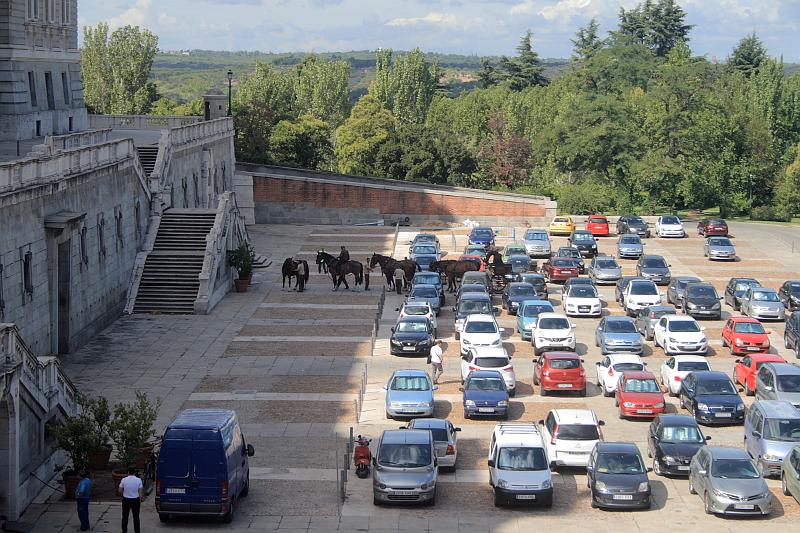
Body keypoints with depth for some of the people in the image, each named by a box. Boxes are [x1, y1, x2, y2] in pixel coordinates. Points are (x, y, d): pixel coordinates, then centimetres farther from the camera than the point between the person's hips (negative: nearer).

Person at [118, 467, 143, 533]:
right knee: (136, 517, 8)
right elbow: (140, 492, -6)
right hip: (136, 500, 0)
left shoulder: (124, 480, -7)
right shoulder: (138, 480, -6)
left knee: (125, 516, 10)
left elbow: (120, 491, -4)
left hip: (126, 500, 0)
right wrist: (140, 500, 5)